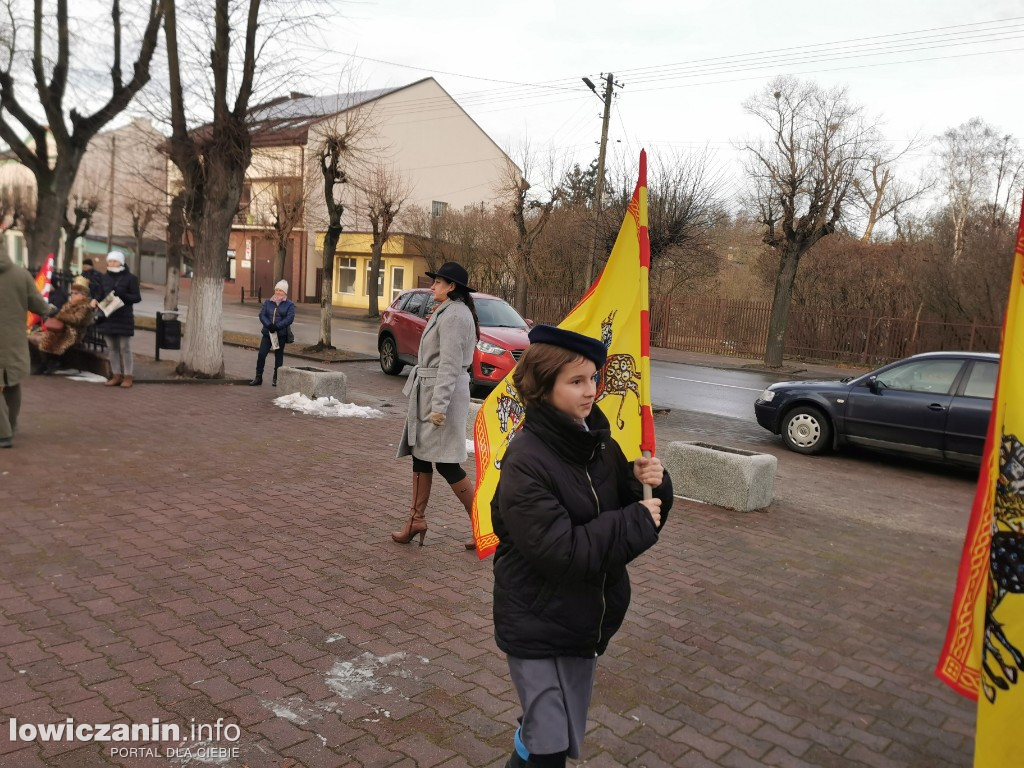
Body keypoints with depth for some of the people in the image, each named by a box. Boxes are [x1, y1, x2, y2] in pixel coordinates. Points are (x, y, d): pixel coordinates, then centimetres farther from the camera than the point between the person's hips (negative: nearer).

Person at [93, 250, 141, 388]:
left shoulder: (130, 278, -4)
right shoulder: (104, 278, 10)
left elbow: (137, 298, -5)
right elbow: (102, 295, 17)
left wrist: (122, 295, -20)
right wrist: (96, 301, -4)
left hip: (124, 318, -5)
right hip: (107, 317, 5)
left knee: (124, 348, 0)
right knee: (112, 348, 9)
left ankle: (127, 376, 6)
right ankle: (116, 375, 17)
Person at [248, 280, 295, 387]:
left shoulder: (289, 305, 1)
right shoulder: (268, 302, 10)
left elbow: (290, 318, -11)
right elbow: (262, 315, 1)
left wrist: (277, 326, -21)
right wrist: (269, 325, -18)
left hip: (281, 335, -2)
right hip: (267, 333, 2)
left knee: (279, 356, 6)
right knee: (261, 354, -4)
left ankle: (276, 379, 16)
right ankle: (258, 377, 6)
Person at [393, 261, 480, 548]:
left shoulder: (454, 315, -16)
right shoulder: (447, 312, 16)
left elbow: (450, 365, -22)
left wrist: (439, 406, -24)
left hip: (443, 394, -10)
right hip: (429, 392, 10)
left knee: (446, 463, -4)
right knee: (420, 454, 12)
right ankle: (416, 519, 21)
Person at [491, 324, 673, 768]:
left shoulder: (598, 443, -2)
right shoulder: (526, 461, -21)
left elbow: (633, 513, 6)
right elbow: (561, 551, -27)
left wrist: (651, 485, -14)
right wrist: (636, 522, -21)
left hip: (587, 623, 7)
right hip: (537, 628, -6)